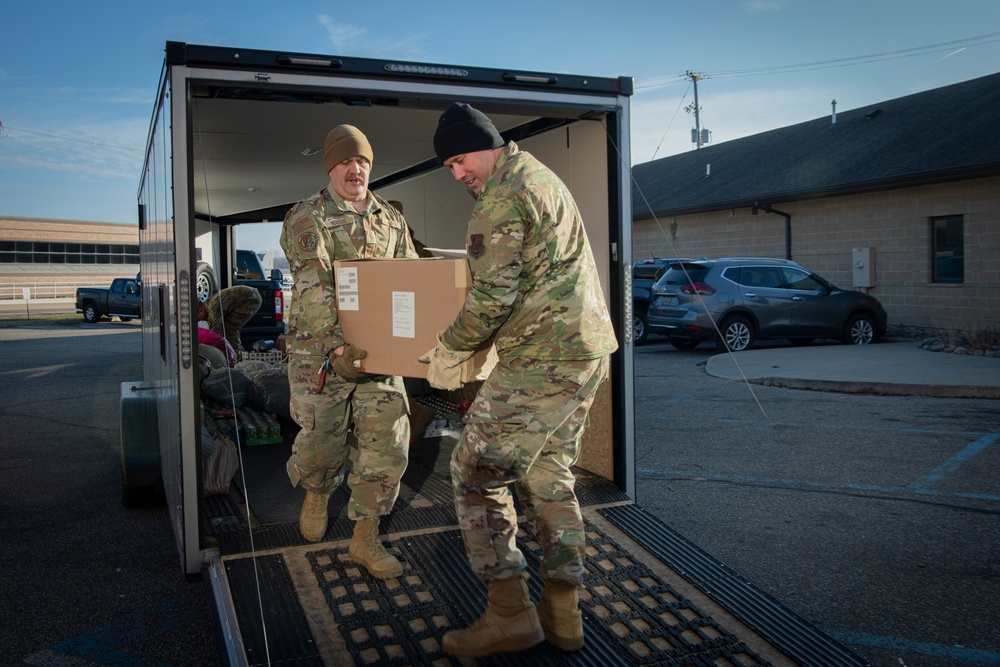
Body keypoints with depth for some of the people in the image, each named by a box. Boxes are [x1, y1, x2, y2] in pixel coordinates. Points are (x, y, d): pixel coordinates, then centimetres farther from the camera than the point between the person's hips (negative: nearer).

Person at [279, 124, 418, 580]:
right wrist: (336, 342, -31)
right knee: (323, 441, 5)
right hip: (320, 350, -4)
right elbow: (313, 286, -18)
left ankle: (365, 539, 15)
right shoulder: (307, 218, -5)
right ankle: (316, 496, 41)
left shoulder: (390, 219, 13)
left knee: (387, 444, 0)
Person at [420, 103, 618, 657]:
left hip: (541, 359, -10)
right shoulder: (542, 177, 21)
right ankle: (562, 615, 21)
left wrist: (449, 350, -3)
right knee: (550, 476, 15)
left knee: (478, 471, -1)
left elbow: (492, 295, -17)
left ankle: (509, 612, 4)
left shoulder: (502, 195, -12)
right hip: (587, 349, 10)